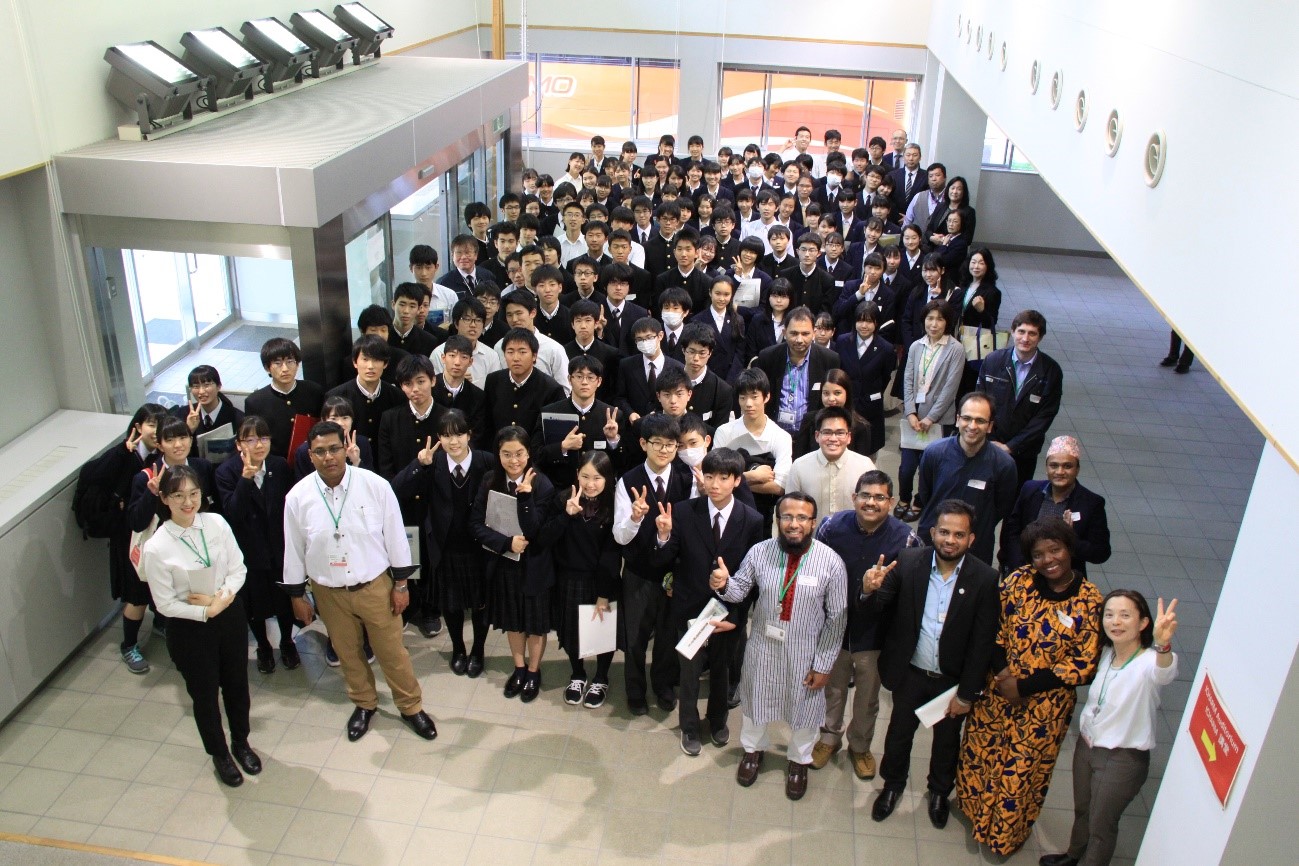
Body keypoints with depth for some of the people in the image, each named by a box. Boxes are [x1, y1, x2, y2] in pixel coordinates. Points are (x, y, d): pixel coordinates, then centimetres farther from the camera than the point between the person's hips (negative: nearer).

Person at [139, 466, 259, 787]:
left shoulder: (216, 523, -13)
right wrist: (207, 612, -18)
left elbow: (238, 567, -5)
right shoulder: (157, 548, -21)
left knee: (237, 685, 22)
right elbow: (165, 604, -14)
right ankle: (219, 754, 44)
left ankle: (240, 742, 49)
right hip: (189, 628, -3)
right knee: (205, 695, 17)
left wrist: (224, 595, -21)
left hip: (230, 615, 3)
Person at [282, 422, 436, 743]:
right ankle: (364, 704, 44)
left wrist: (401, 583, -3)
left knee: (392, 652, 11)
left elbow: (395, 536, -7)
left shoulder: (375, 485, -17)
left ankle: (411, 706, 34)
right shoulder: (298, 496, -12)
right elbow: (293, 550, -1)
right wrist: (297, 595, 5)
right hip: (328, 592, 2)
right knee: (348, 653, 20)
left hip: (375, 586, -1)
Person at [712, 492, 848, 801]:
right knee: (756, 700, 24)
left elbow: (837, 618, -13)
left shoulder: (831, 562, -21)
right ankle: (754, 748, 55)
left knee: (804, 707, 21)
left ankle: (799, 760, 51)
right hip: (764, 646, 2)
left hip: (806, 653, -1)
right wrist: (724, 584, -27)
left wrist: (823, 663, -10)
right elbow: (740, 590, -3)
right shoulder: (759, 552, -15)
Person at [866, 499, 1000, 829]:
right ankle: (893, 784, 49)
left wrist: (967, 692, -11)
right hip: (910, 673, 1)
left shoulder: (984, 579, -19)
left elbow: (983, 642, -14)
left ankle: (940, 791, 51)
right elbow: (882, 608, -16)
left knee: (947, 740, 24)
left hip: (953, 680, 0)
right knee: (899, 732, 22)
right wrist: (870, 590, -39)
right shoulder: (908, 562, -17)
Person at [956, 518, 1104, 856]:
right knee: (981, 753, 19)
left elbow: (1085, 664, -14)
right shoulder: (1018, 581, -10)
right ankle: (976, 810, 49)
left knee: (1022, 770, 14)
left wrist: (1024, 686, -16)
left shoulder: (1089, 601, -17)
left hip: (1045, 705, -2)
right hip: (997, 690, 3)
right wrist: (1001, 668, -17)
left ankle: (1006, 834, 40)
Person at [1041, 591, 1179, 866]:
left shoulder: (1148, 662, -27)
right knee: (1082, 810, 27)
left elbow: (1163, 673, -54)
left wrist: (1163, 645, -73)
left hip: (1122, 760, -6)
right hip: (1086, 744, 6)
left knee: (1101, 823, 14)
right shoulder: (1106, 653, -4)